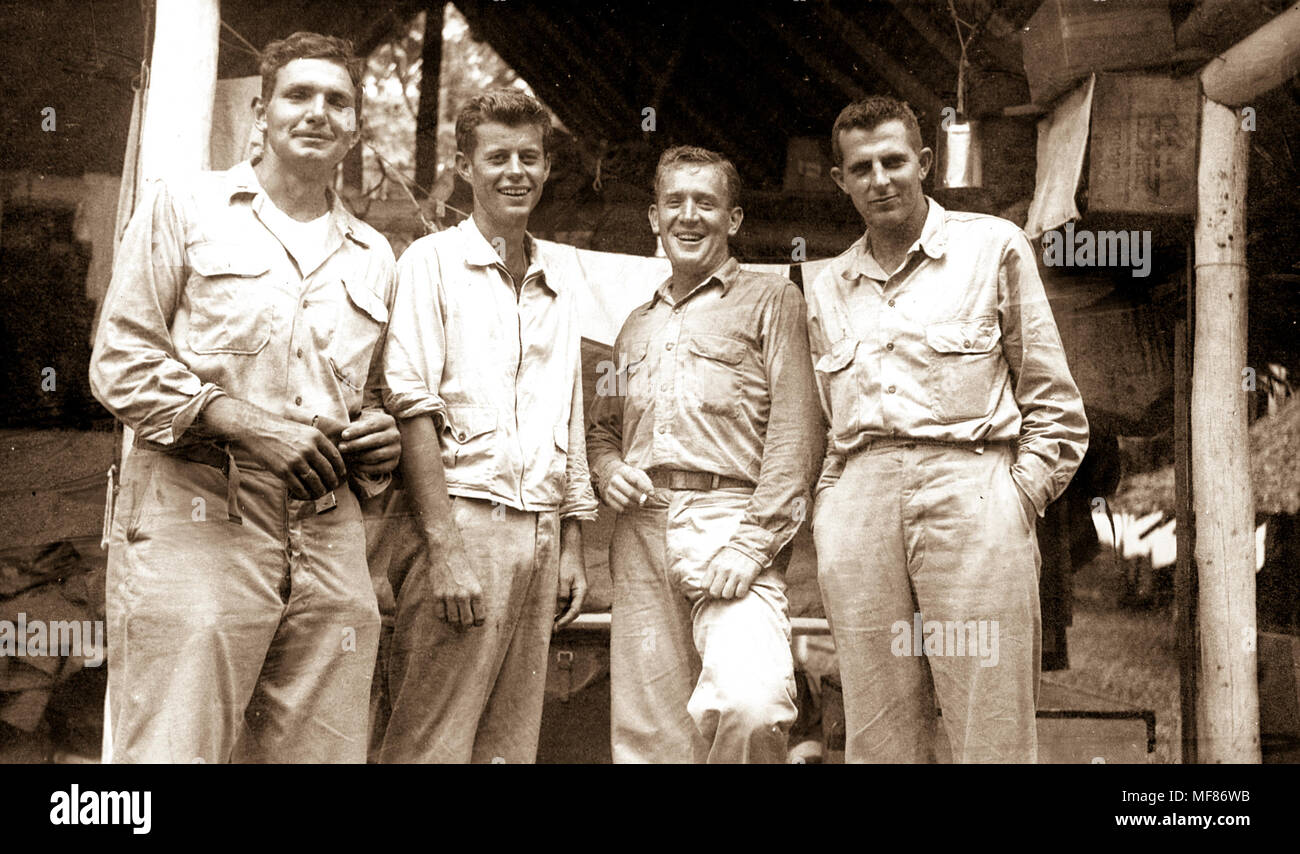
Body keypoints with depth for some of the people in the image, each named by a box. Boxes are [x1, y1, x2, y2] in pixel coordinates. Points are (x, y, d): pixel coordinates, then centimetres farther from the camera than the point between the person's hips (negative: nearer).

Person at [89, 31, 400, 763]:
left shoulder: (373, 256, 20)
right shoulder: (187, 207, 8)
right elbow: (121, 362, 1)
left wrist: (379, 438, 5)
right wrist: (248, 422, -12)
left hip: (330, 539, 4)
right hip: (196, 523, -4)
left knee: (322, 751, 3)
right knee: (173, 751, -8)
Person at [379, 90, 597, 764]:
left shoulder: (559, 295, 19)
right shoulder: (433, 263, 1)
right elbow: (412, 410, -9)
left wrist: (571, 549, 15)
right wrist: (446, 550, -17)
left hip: (540, 535, 6)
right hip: (464, 523, -6)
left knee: (510, 744, 8)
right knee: (431, 742, -8)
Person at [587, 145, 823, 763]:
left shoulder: (769, 299, 9)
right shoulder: (636, 325, 26)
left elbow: (796, 430, -2)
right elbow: (601, 427, 30)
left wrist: (753, 541, -13)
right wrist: (608, 470, 5)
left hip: (729, 518, -5)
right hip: (641, 532, 5)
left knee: (749, 703, -27)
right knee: (646, 733, 2)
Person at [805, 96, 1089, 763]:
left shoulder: (993, 246, 12)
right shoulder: (826, 288, 22)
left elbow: (1054, 405, 9)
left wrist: (1021, 494, -3)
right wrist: (827, 515, 11)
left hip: (969, 490, -3)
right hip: (858, 506, 3)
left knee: (993, 737, -7)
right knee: (878, 740, 2)